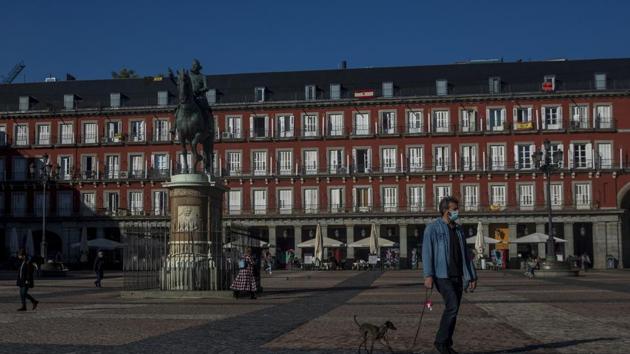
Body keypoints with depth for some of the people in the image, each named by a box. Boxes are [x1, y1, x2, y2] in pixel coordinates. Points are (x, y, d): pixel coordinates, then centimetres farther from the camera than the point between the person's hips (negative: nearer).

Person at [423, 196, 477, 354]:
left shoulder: (458, 230, 16)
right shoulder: (433, 228, -3)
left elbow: (465, 255, 19)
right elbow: (427, 252, -11)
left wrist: (472, 276, 14)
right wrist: (428, 275, -20)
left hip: (457, 276, 7)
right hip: (442, 275, -7)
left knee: (453, 310, 6)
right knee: (452, 306, -18)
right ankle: (440, 341, -5)